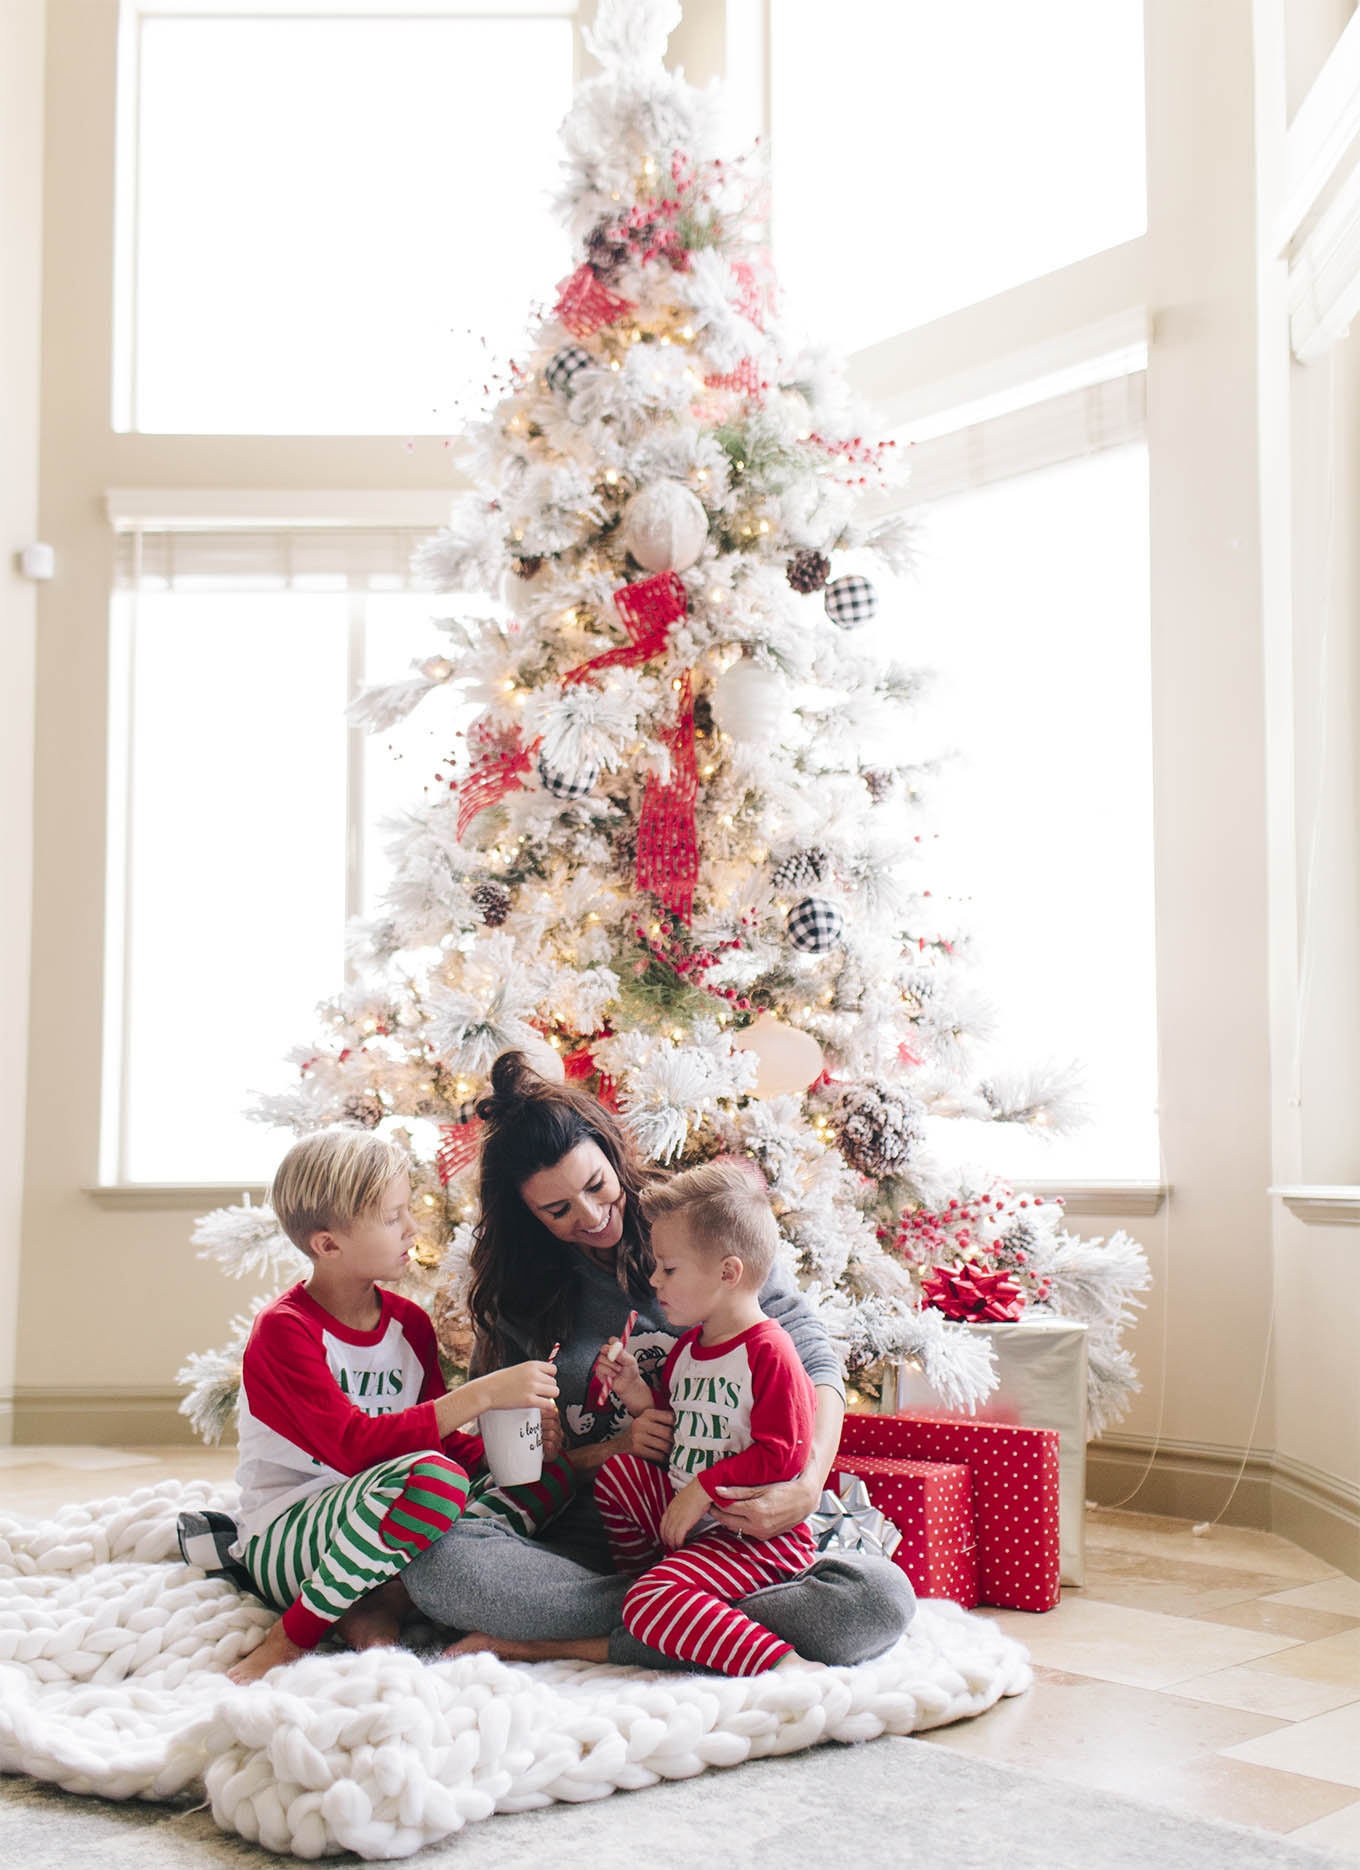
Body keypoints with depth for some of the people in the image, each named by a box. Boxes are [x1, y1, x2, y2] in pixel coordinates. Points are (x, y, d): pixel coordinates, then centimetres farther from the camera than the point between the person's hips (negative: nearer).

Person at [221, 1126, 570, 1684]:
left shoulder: (409, 1323, 8)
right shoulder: (284, 1329, -15)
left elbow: (445, 1440, 11)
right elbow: (356, 1445, -28)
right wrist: (482, 1394, -32)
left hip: (373, 1521, 8)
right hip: (283, 1542, -8)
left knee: (553, 1473, -4)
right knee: (432, 1477, -35)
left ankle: (379, 1603, -17)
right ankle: (294, 1635, -18)